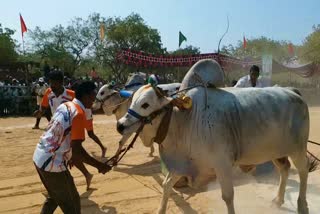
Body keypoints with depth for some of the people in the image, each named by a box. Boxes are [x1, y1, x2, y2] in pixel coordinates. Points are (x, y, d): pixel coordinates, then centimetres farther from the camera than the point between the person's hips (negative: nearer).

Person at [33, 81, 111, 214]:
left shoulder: (64, 105, 8)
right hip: (52, 163, -9)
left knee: (54, 196, 29)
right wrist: (99, 165, -18)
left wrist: (69, 155, 27)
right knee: (72, 203, 8)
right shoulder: (79, 114, -18)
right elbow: (76, 149, -25)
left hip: (39, 157, 9)